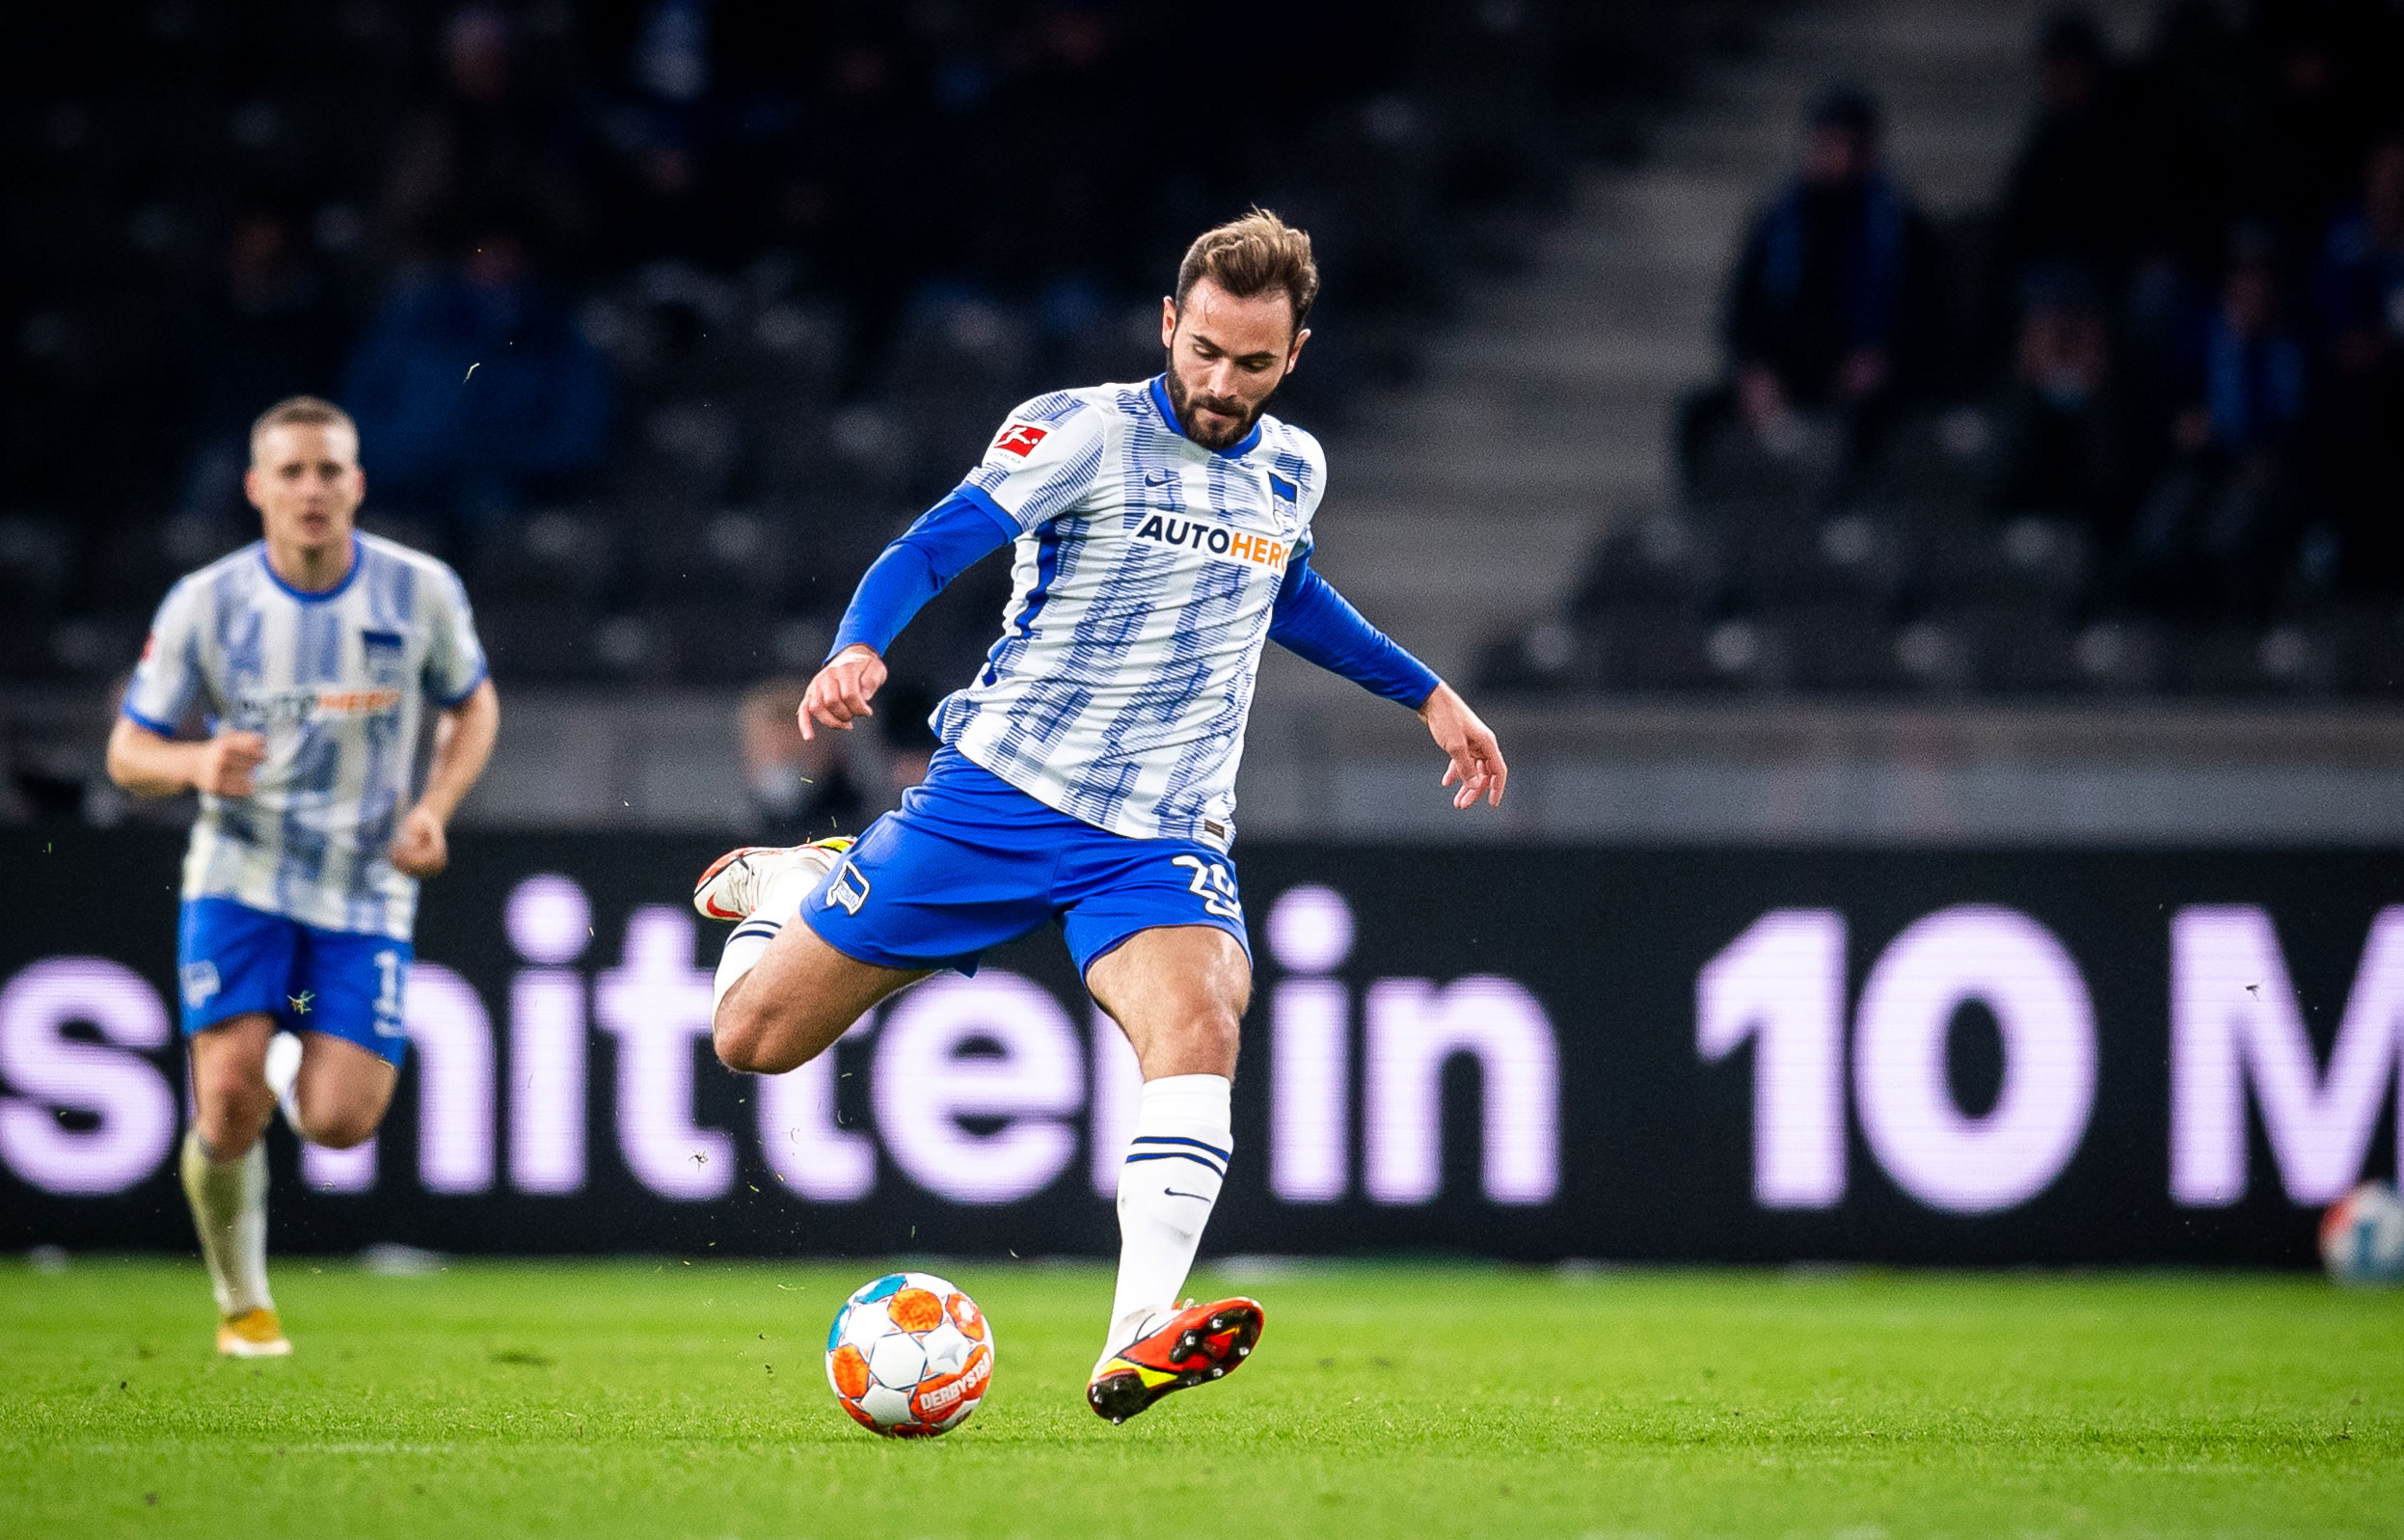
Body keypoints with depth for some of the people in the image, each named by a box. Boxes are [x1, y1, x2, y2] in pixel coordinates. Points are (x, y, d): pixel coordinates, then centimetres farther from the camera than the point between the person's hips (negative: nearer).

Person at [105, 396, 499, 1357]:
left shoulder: (420, 592, -7)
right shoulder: (204, 604, -8)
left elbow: (473, 706, 11)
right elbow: (128, 752, 0)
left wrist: (434, 807, -7)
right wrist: (196, 765, -24)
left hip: (368, 891, 1)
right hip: (241, 878, -1)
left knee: (339, 1124, -11)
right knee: (228, 1099, -17)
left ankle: (309, 1076, 29)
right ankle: (241, 1304, 8)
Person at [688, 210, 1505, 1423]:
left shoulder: (1291, 471, 8)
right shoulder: (1084, 432, -10)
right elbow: (927, 551, -18)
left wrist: (1425, 694, 33)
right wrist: (858, 652, -37)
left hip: (1161, 836, 3)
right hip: (998, 791, -2)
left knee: (1199, 1023, -30)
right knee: (755, 1038, 3)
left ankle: (1138, 1343, -41)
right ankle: (786, 884, 40)